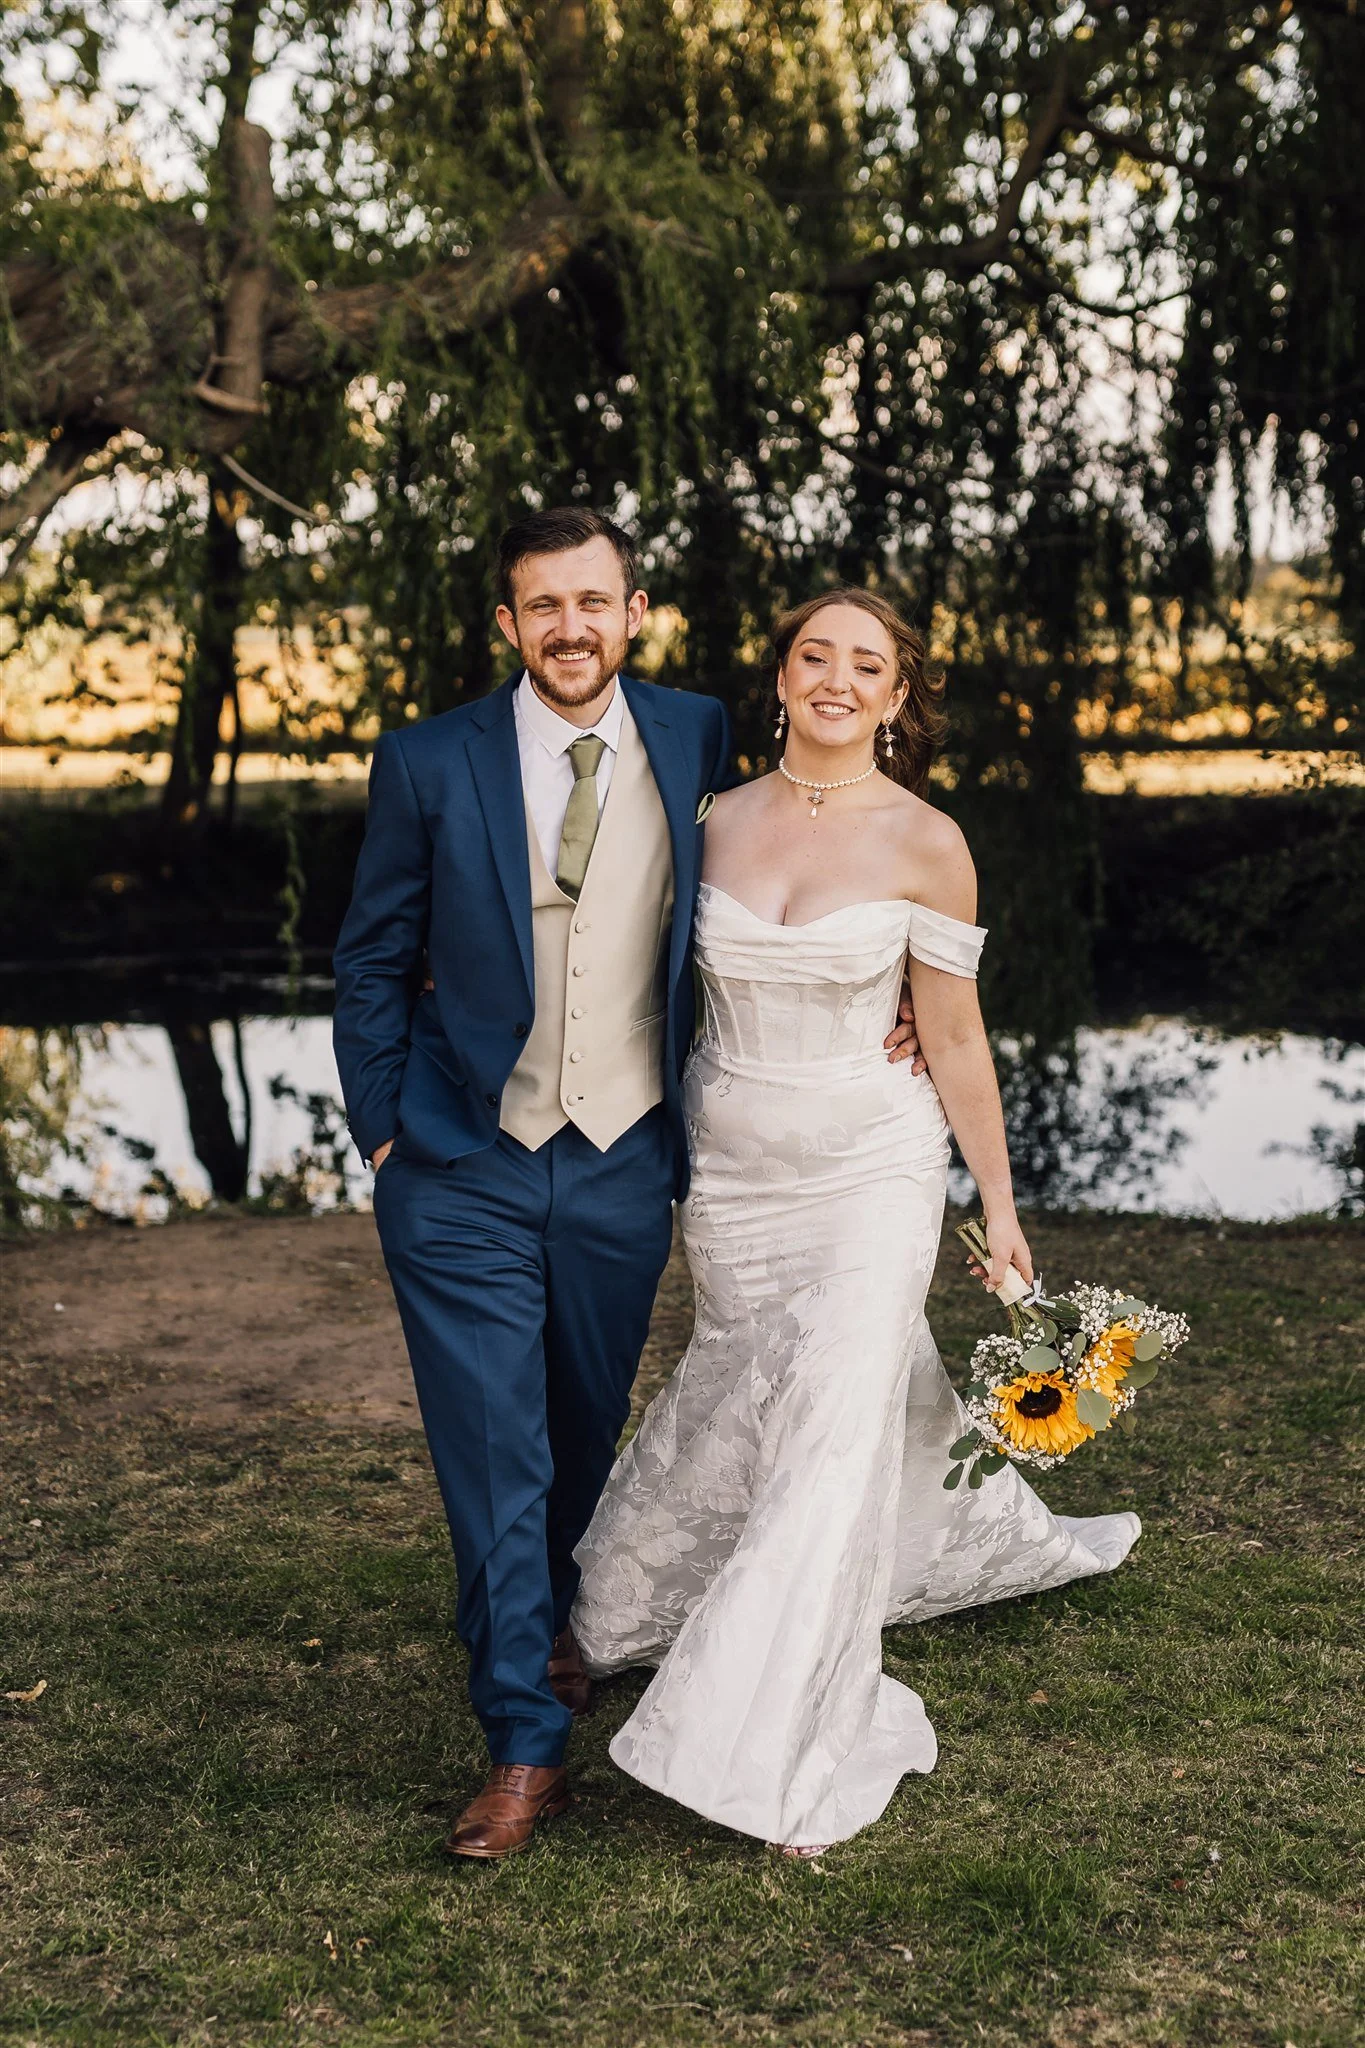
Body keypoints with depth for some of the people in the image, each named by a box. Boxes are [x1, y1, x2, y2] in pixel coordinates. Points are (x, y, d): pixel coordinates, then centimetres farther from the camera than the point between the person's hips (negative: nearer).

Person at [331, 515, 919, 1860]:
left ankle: (547, 1620, 48)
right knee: (494, 1450, -3)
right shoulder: (429, 765, -6)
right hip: (465, 1171, -2)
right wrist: (382, 1132, 0)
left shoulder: (696, 741, 0)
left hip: (623, 1166, 2)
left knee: (585, 1432, 19)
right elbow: (372, 961, 3)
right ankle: (525, 1745, 10)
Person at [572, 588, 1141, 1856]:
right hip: (728, 1167, 4)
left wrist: (1000, 1209, 0)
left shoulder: (926, 845, -8)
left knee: (840, 1428, -8)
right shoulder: (720, 822, 1)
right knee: (754, 1392, 17)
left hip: (868, 1172, -4)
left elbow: (955, 1045, -3)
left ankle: (787, 1755, 4)